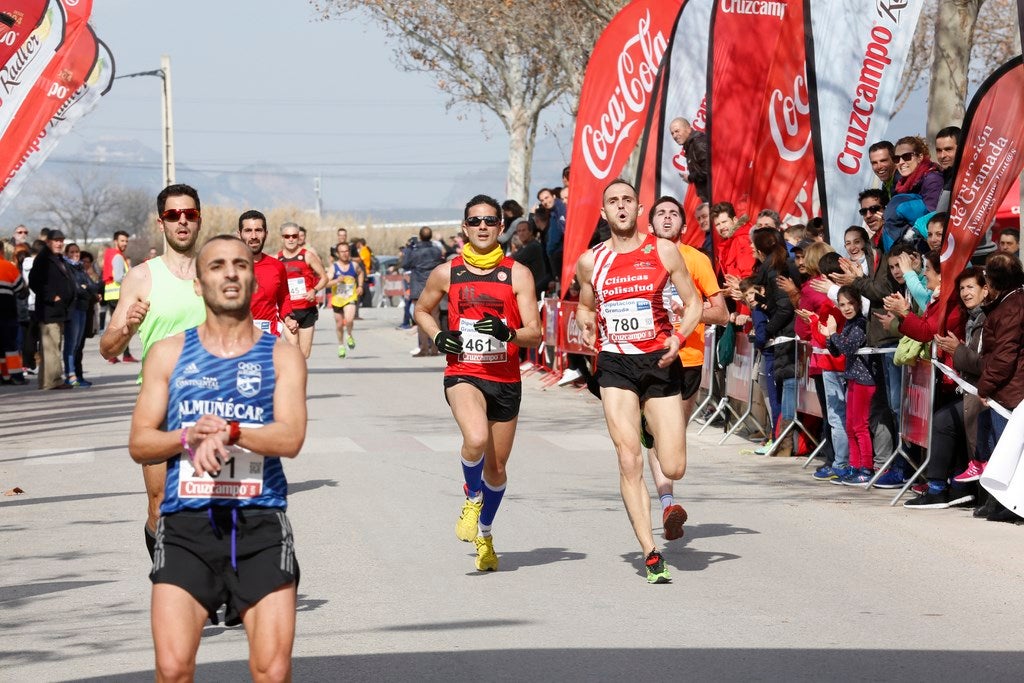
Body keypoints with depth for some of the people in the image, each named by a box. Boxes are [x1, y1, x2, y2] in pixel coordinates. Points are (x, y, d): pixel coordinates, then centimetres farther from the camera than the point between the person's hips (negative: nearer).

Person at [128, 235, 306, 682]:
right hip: (186, 524, 0)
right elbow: (139, 444, 8)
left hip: (261, 523, 0)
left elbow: (291, 439, -6)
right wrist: (189, 437, -12)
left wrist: (228, 431, -22)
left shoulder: (282, 356, 9)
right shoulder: (169, 354, 11)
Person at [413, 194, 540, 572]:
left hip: (505, 379, 2)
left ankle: (484, 534, 37)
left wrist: (508, 332, -25)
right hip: (463, 374, -1)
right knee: (476, 439, -30)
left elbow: (534, 334, -4)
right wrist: (438, 336, 0)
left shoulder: (517, 274, -1)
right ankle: (472, 498, 1)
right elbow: (422, 309, 20)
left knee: (496, 467, 11)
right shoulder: (447, 273, 2)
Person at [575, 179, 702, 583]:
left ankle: (663, 491, 37)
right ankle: (650, 555, -12)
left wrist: (679, 336, -14)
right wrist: (585, 325, -1)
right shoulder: (590, 261, 6)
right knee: (629, 461, -14)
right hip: (615, 366, 0)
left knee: (674, 469, -3)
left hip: (659, 362, 0)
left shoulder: (663, 251, 1)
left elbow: (693, 304, 5)